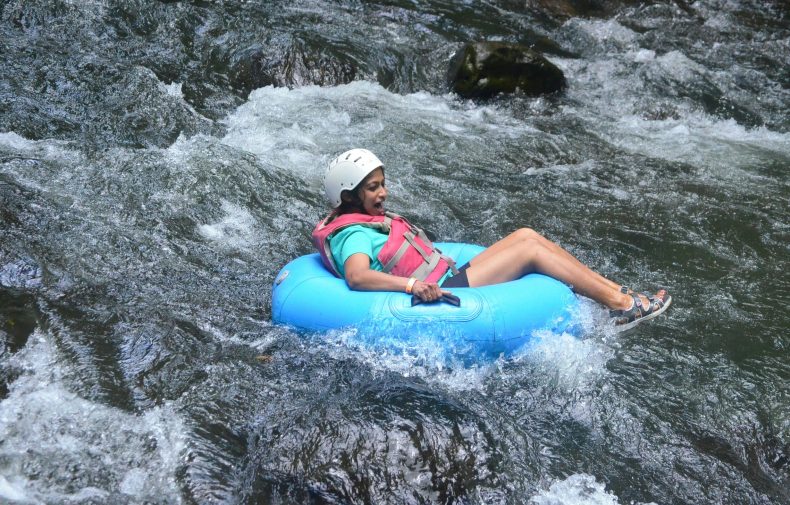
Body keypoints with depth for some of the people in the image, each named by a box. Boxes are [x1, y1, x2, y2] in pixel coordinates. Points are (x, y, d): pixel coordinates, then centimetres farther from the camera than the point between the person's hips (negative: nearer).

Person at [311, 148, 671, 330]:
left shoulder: (366, 221, 16)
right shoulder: (354, 235, -15)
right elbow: (357, 276, -33)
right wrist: (412, 284, -43)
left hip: (448, 280, 11)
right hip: (444, 296, -11)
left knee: (526, 235, 2)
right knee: (531, 249, -11)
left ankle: (613, 290, 1)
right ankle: (621, 305, -6)